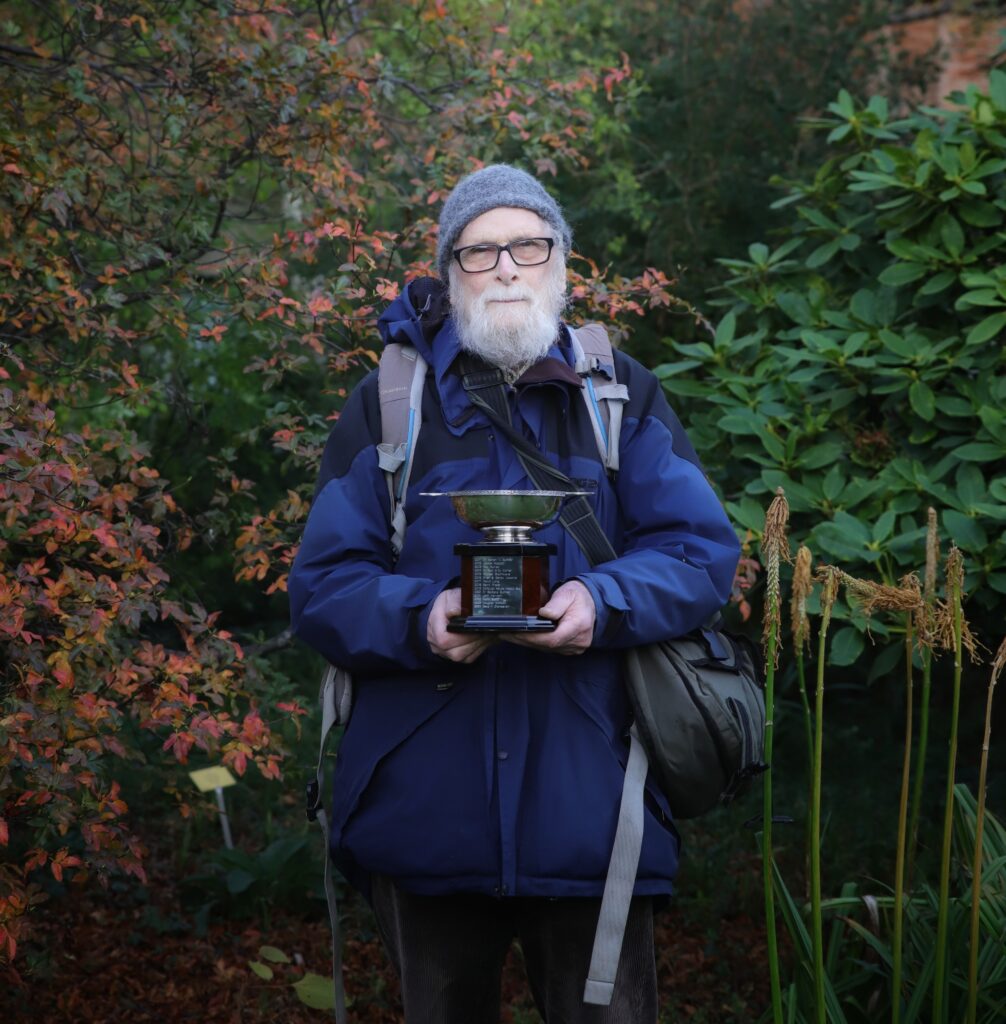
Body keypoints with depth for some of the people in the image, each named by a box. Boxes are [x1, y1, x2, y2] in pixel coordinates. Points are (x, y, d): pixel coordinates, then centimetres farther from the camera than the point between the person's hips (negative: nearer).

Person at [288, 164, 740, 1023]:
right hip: (427, 814, 1)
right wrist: (421, 619, -20)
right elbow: (322, 585, 1)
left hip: (586, 813, 0)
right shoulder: (388, 403, 6)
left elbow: (702, 550, 0)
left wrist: (603, 603, -20)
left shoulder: (621, 393, 7)